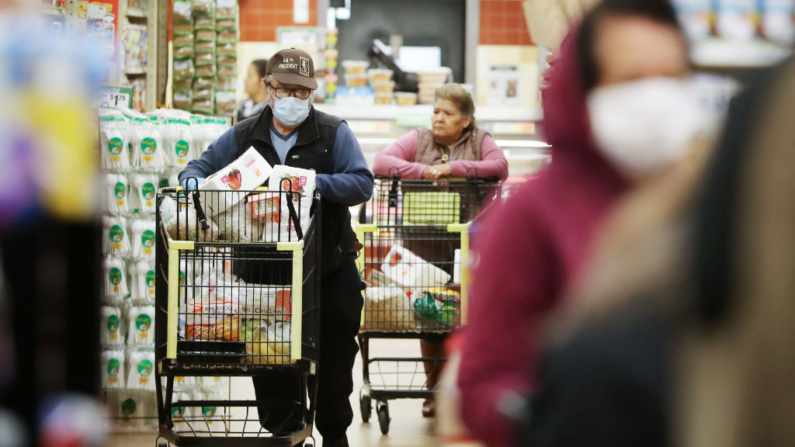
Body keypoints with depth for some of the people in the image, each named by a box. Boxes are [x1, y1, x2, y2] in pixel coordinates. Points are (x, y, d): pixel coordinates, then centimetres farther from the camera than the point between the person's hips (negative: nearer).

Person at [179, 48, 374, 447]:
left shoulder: (334, 133, -3)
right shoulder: (243, 136, 6)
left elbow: (362, 183, -12)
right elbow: (199, 167, 11)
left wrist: (314, 182, -26)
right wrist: (193, 183, -14)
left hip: (329, 268, -2)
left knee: (334, 358, 7)